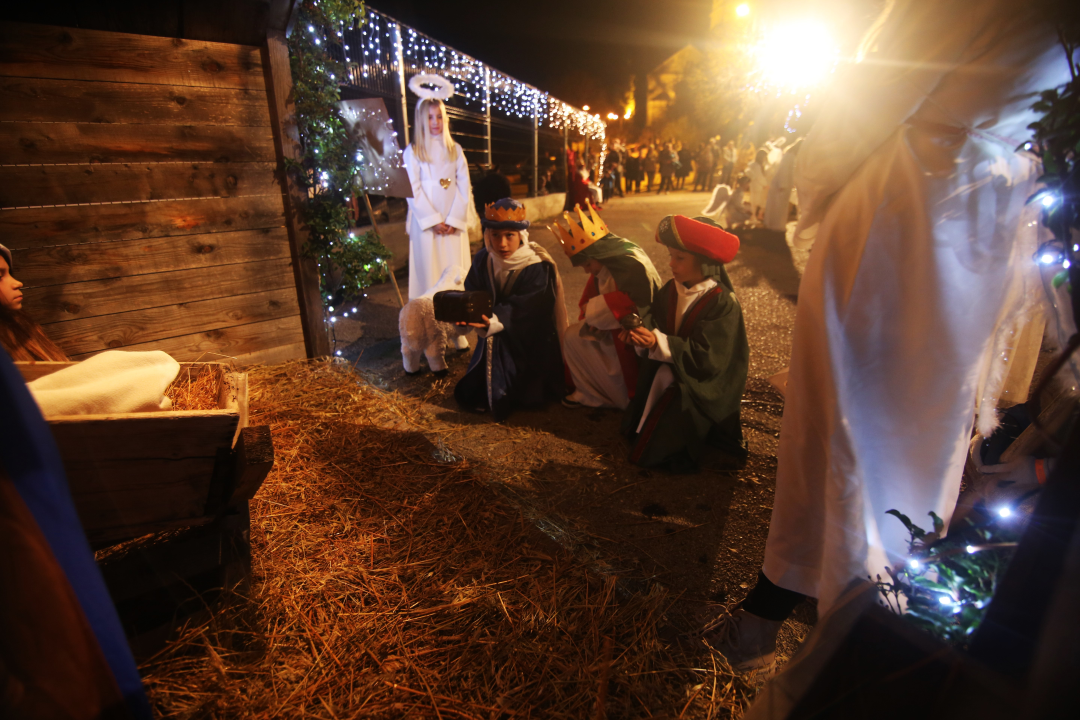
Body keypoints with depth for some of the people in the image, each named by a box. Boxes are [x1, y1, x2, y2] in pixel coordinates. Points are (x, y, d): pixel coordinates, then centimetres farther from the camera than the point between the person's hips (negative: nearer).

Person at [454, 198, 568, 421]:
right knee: (469, 394, 6)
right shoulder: (483, 260, -6)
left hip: (531, 342, -4)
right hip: (495, 342, 5)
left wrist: (495, 321, -47)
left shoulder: (538, 267, -21)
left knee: (529, 397, -12)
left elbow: (521, 310, -28)